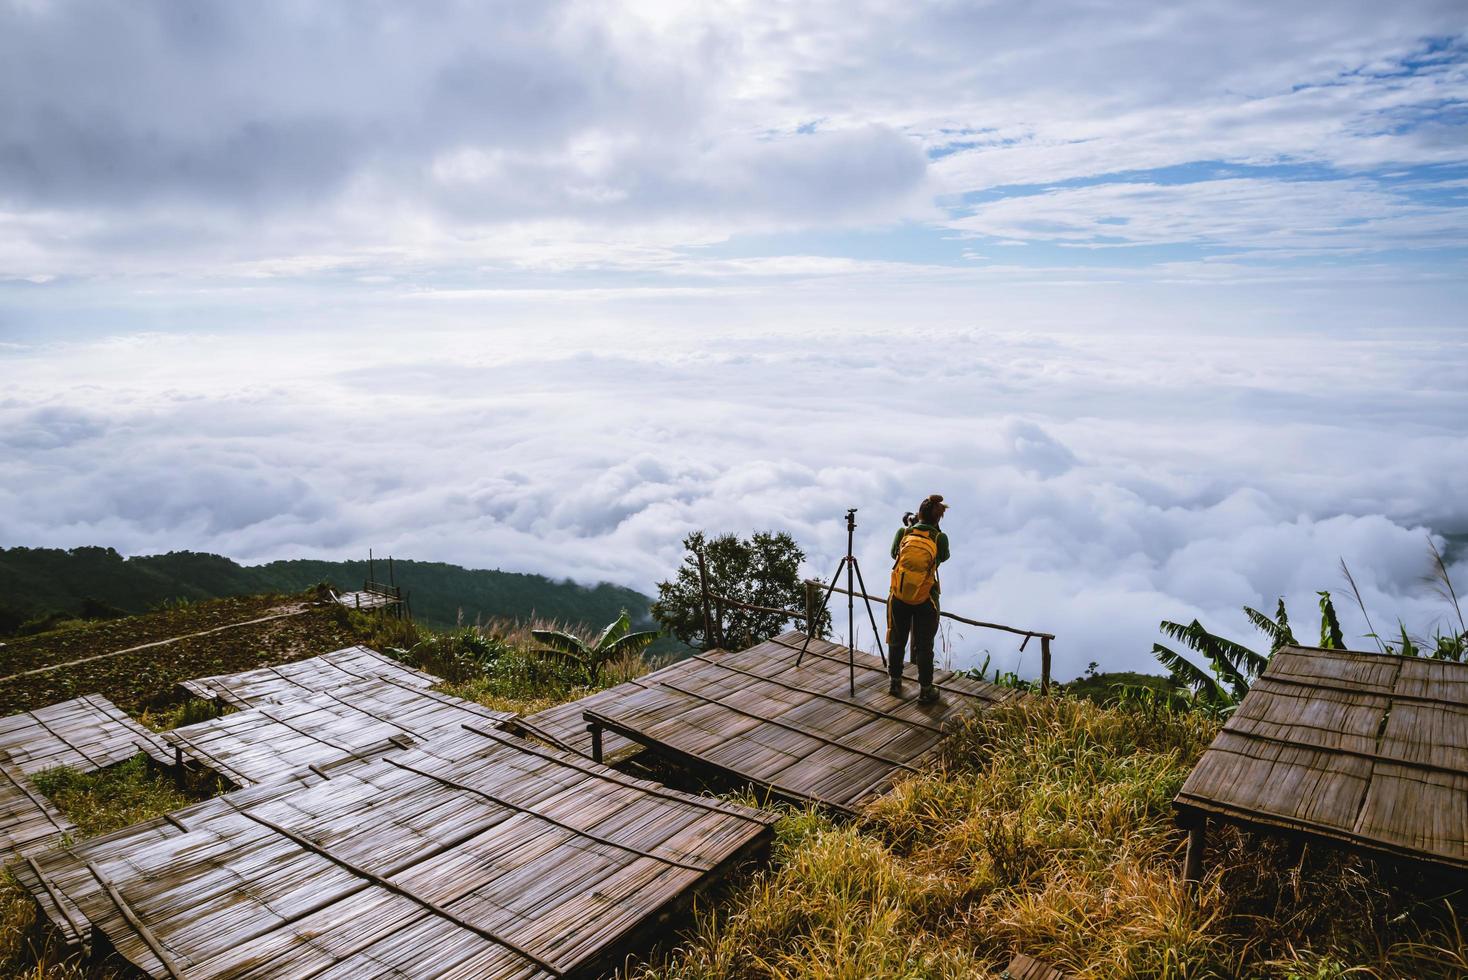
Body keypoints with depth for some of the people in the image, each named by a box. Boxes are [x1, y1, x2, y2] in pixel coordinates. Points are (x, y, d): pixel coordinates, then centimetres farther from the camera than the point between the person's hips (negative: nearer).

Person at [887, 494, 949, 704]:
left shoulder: (902, 533, -8)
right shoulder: (940, 538, -13)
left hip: (898, 598, 2)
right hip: (925, 600, -2)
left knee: (896, 641, 17)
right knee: (923, 646, 9)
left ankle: (895, 683, 30)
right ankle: (925, 690, 17)